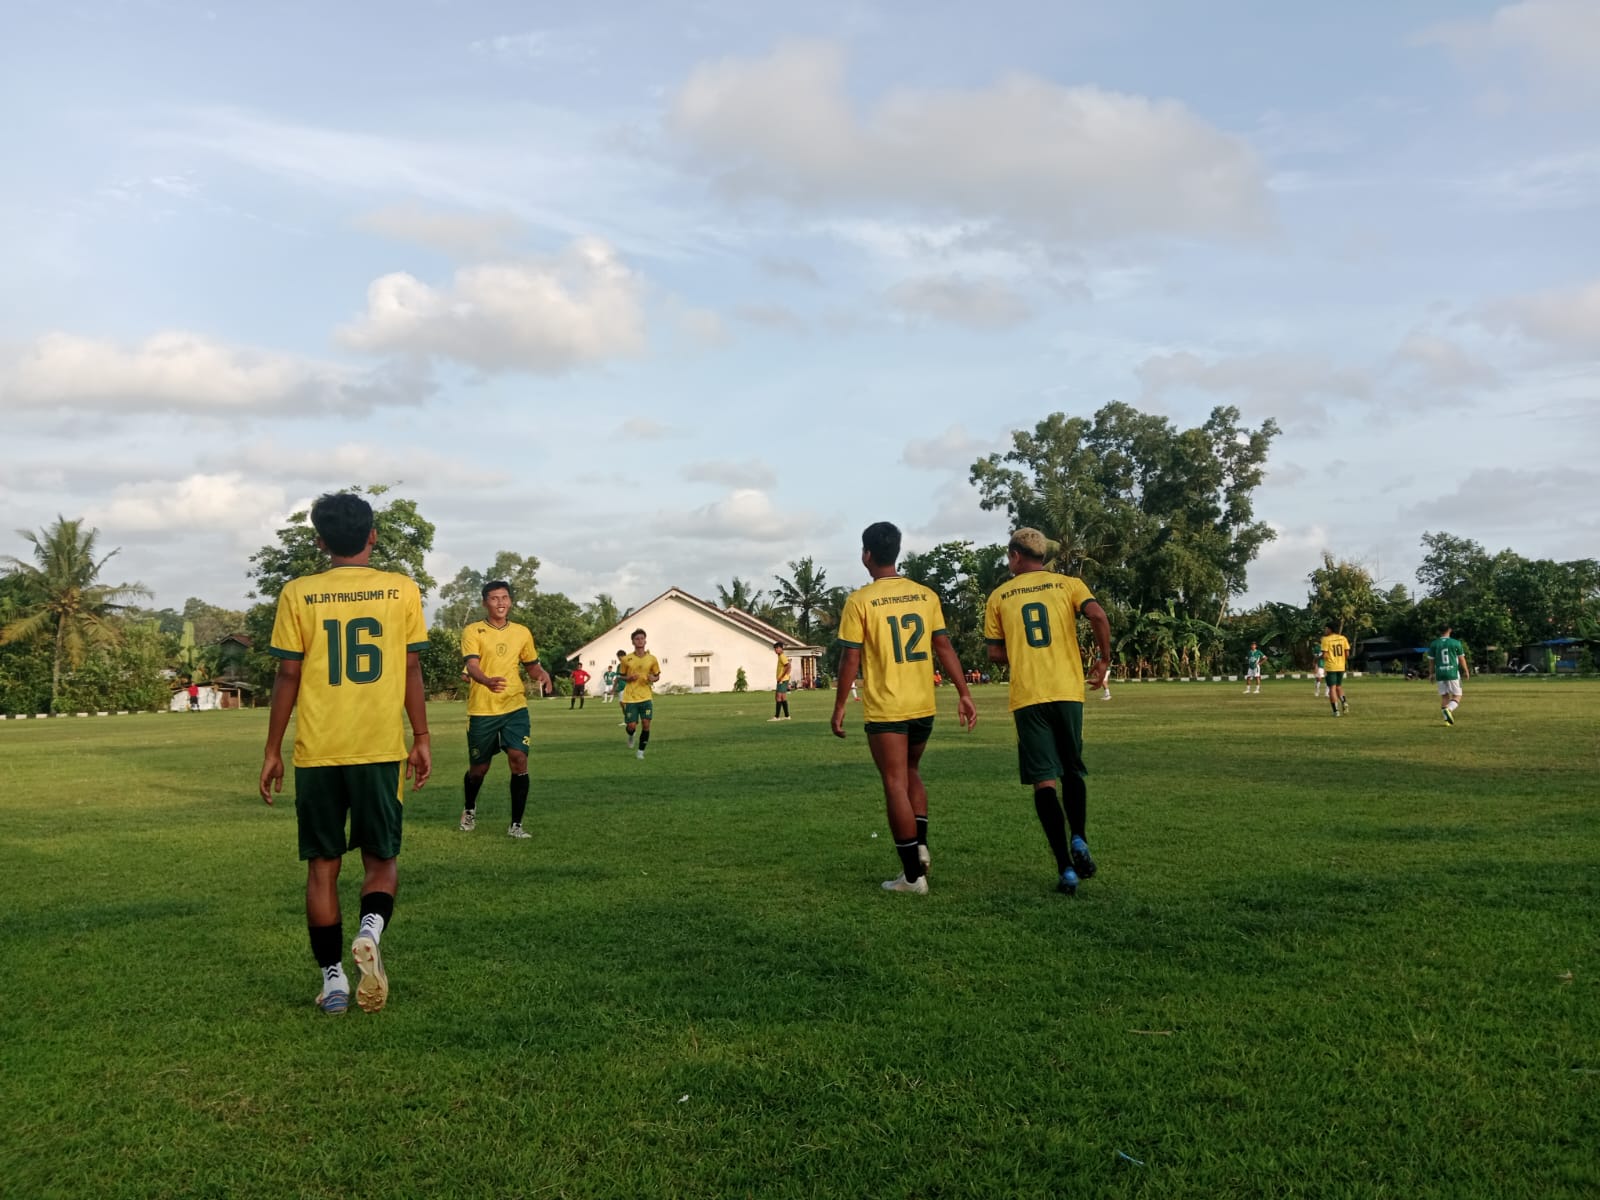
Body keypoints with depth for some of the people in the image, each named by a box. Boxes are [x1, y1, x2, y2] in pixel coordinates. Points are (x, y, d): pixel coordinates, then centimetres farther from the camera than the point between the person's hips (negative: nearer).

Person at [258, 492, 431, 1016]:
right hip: (380, 749, 0)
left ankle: (333, 980, 13)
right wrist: (422, 739, 9)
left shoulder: (298, 593, 0)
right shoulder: (402, 590, 0)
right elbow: (411, 670, 1)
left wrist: (272, 750, 8)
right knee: (381, 858, 12)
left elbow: (287, 676, 0)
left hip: (316, 753, 0)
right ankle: (370, 932, -16)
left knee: (322, 864, 12)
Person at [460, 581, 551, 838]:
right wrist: (487, 681, -41)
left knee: (519, 760, -14)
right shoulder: (473, 631, -4)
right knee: (479, 768, 11)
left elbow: (531, 665, 20)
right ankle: (470, 810, 42)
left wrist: (542, 674, -5)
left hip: (515, 707, 2)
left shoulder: (522, 632, 8)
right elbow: (472, 665, -19)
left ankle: (516, 825, -3)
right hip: (481, 710, -2)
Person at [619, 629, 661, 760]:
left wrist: (654, 678, -10)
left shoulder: (651, 659, 1)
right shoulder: (626, 659, -1)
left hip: (646, 697, 1)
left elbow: (657, 675, 13)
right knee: (632, 726, -2)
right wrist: (629, 678, -11)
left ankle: (641, 751, 10)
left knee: (646, 725, -7)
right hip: (630, 698, -1)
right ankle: (630, 736, 36)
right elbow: (622, 676, 11)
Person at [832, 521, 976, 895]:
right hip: (923, 706, 5)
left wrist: (839, 707, 0)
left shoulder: (860, 601, -9)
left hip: (884, 709, -5)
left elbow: (850, 659, -9)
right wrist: (964, 694, 7)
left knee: (896, 785, 2)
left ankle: (913, 875, 4)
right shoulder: (926, 595, 3)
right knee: (911, 773, 24)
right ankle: (920, 846, 11)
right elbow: (944, 647, 3)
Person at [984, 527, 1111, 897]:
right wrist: (1104, 659, 1)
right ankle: (1079, 838, -2)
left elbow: (995, 653, 10)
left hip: (1027, 697, -1)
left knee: (1044, 782, 0)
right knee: (1073, 772, 20)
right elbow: (1098, 616, -12)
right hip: (1068, 691, 1)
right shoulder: (1068, 584, 7)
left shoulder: (999, 597, 9)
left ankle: (1066, 868, -8)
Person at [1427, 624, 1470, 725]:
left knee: (1444, 696, 10)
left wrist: (1432, 674, 17)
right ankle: (1449, 709, -24)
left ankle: (1447, 719, 3)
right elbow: (1461, 659, 5)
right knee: (1457, 696, 5)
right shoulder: (1456, 643, -2)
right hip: (1453, 673, -2)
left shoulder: (1433, 644, 2)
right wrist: (1466, 671, 18)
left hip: (1440, 674, 2)